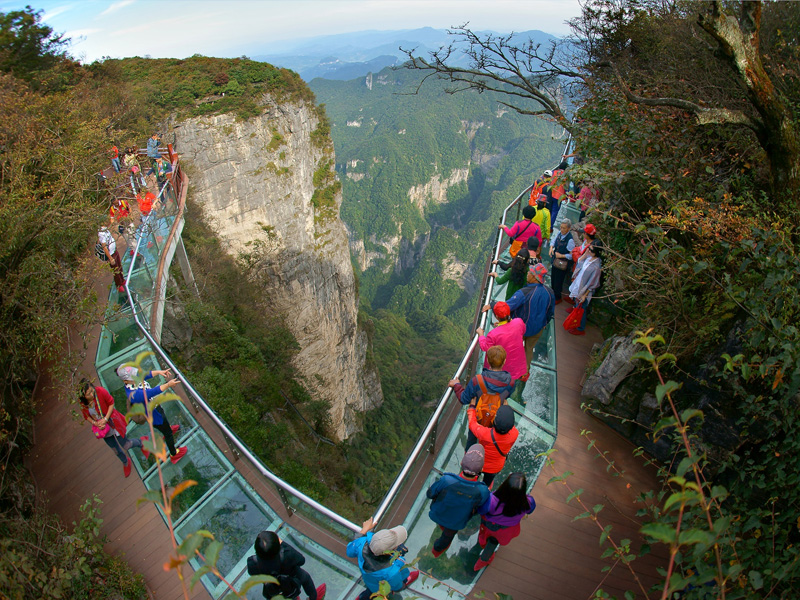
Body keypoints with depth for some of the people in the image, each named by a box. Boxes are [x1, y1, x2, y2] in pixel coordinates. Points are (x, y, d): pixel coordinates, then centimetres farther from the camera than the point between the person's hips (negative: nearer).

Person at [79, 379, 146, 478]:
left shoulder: (100, 391, -30)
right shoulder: (81, 403, -19)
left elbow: (111, 403, -14)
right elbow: (86, 416, -1)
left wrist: (105, 419, -21)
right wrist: (95, 423, -18)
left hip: (112, 421, -3)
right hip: (103, 429, 3)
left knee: (125, 445, 4)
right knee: (116, 450, 20)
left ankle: (142, 442, 36)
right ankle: (125, 462, 50)